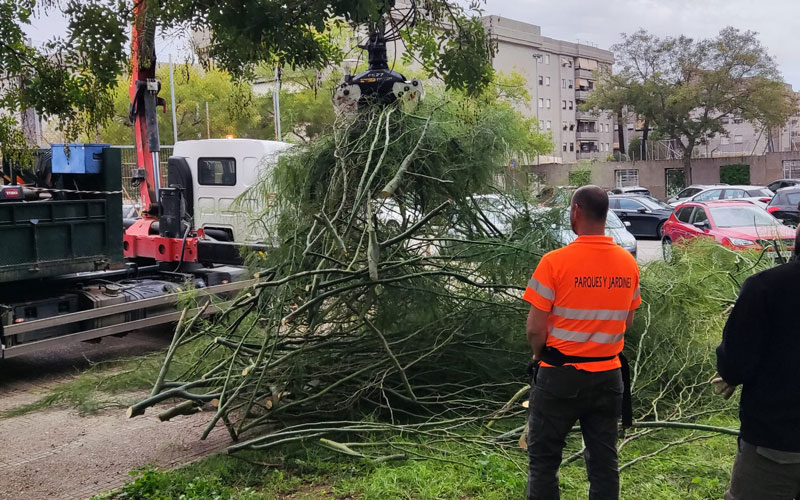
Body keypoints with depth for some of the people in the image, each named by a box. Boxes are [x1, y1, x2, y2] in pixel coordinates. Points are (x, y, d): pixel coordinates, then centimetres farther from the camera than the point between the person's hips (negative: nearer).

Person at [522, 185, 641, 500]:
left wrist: (539, 355, 4)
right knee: (604, 462, 14)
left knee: (544, 459, 10)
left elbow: (535, 328, -15)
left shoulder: (556, 261, -16)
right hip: (608, 375, 5)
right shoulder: (628, 264, -1)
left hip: (560, 376, -4)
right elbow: (627, 322, 9)